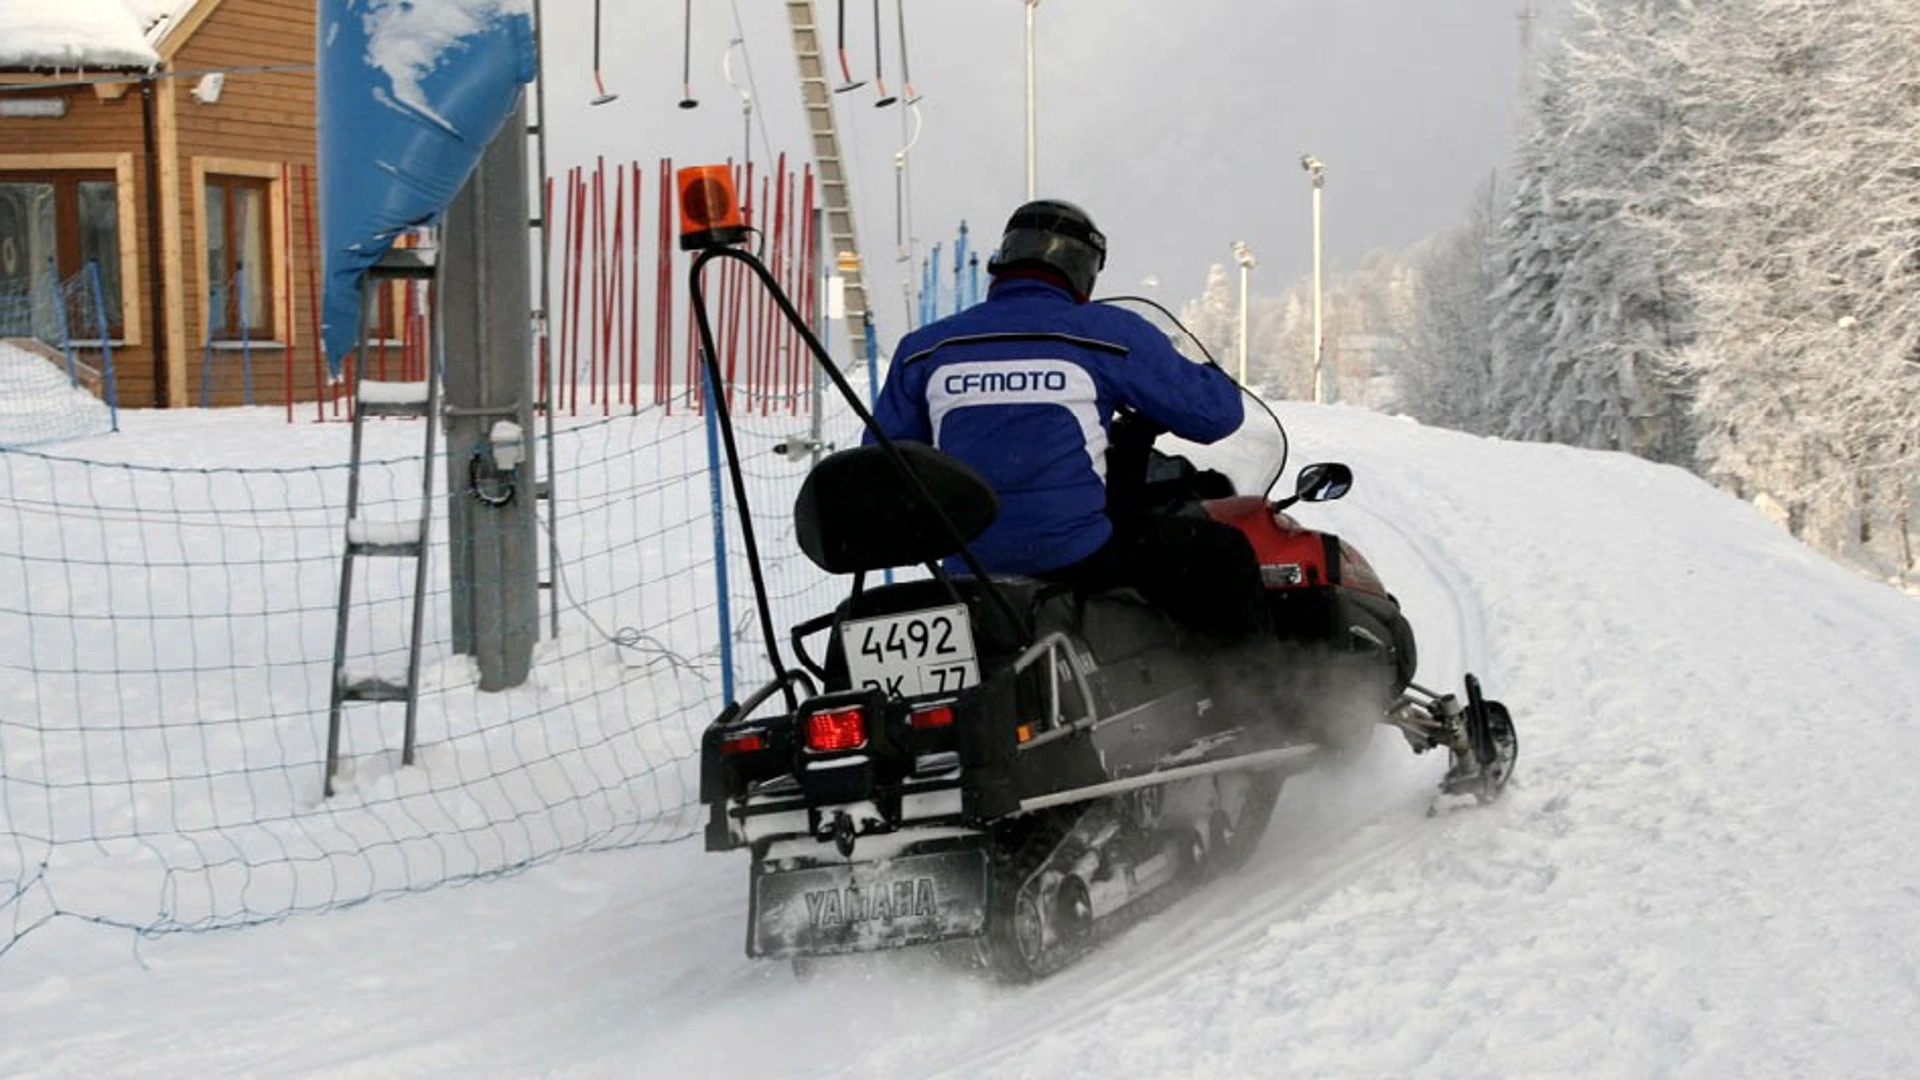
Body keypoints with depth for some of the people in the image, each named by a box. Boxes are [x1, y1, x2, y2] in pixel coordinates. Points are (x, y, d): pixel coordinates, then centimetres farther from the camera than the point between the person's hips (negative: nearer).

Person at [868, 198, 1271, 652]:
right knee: (1223, 552, 12)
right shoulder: (1109, 333, -3)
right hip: (1075, 555, -5)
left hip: (967, 559, 5)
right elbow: (1213, 413, 0)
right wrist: (1209, 378, 23)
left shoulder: (924, 347, 7)